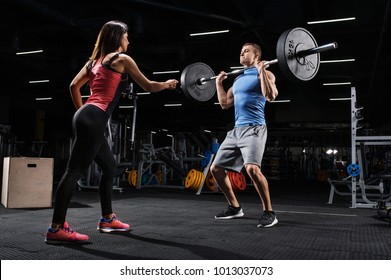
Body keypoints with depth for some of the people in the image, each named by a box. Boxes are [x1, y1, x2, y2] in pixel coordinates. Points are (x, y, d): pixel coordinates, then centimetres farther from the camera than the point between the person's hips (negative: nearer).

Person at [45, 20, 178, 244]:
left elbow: (74, 86, 18)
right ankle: (56, 229, -10)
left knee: (110, 167, 16)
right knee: (75, 171, -11)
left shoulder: (96, 60, 23)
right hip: (94, 119, -9)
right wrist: (167, 84, 25)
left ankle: (107, 219, 23)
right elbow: (148, 86, 7)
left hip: (86, 117, 9)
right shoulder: (122, 58, 3)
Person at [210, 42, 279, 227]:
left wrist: (262, 71, -18)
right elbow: (225, 103, 25)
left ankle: (269, 212, -15)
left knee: (252, 168, -30)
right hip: (236, 130, 8)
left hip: (254, 129, -8)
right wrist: (219, 83, 24)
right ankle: (235, 207, 18)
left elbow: (270, 96, -18)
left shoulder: (264, 74, 1)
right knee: (216, 168, 6)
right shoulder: (238, 79, 23)